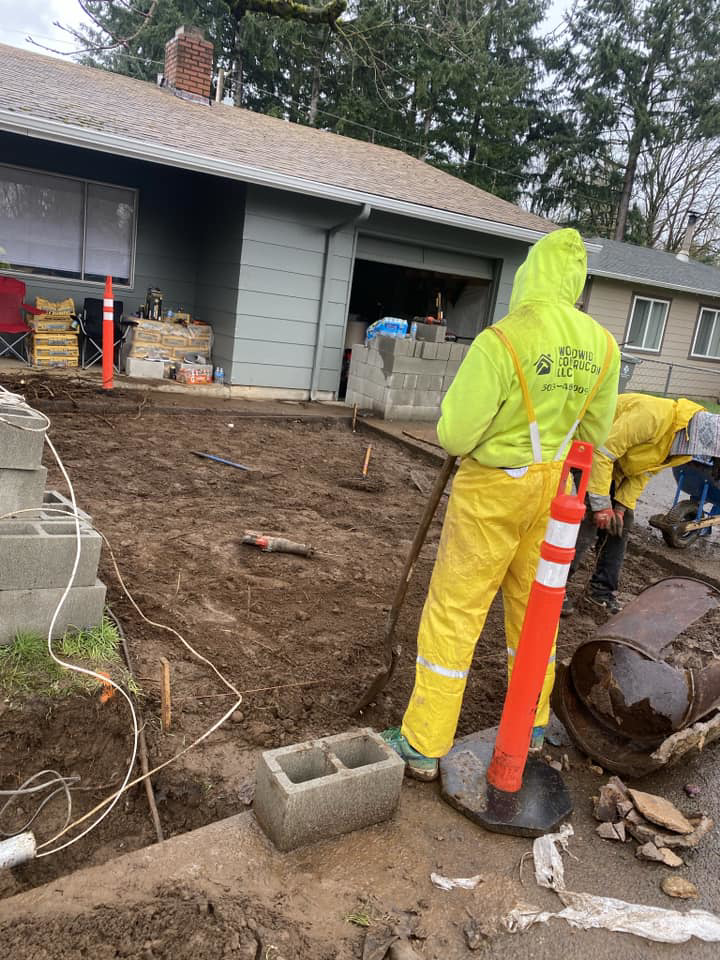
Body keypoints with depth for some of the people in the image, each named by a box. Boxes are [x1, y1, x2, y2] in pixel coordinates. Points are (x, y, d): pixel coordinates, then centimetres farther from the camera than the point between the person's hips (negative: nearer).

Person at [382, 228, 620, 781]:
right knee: (533, 604, 21)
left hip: (492, 490, -5)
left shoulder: (500, 342, -22)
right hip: (552, 489, 6)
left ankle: (424, 745, 15)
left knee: (453, 614, 4)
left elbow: (455, 436, -20)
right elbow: (594, 434, 6)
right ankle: (532, 723, 38)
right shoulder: (602, 347, -4)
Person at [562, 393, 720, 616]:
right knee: (587, 524, -13)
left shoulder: (684, 439, -5)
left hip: (615, 467, 9)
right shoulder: (654, 416, -35)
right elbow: (603, 451, -33)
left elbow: (644, 472, 2)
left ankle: (602, 589, 20)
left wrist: (621, 506, -9)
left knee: (620, 525, 8)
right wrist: (601, 505, -29)